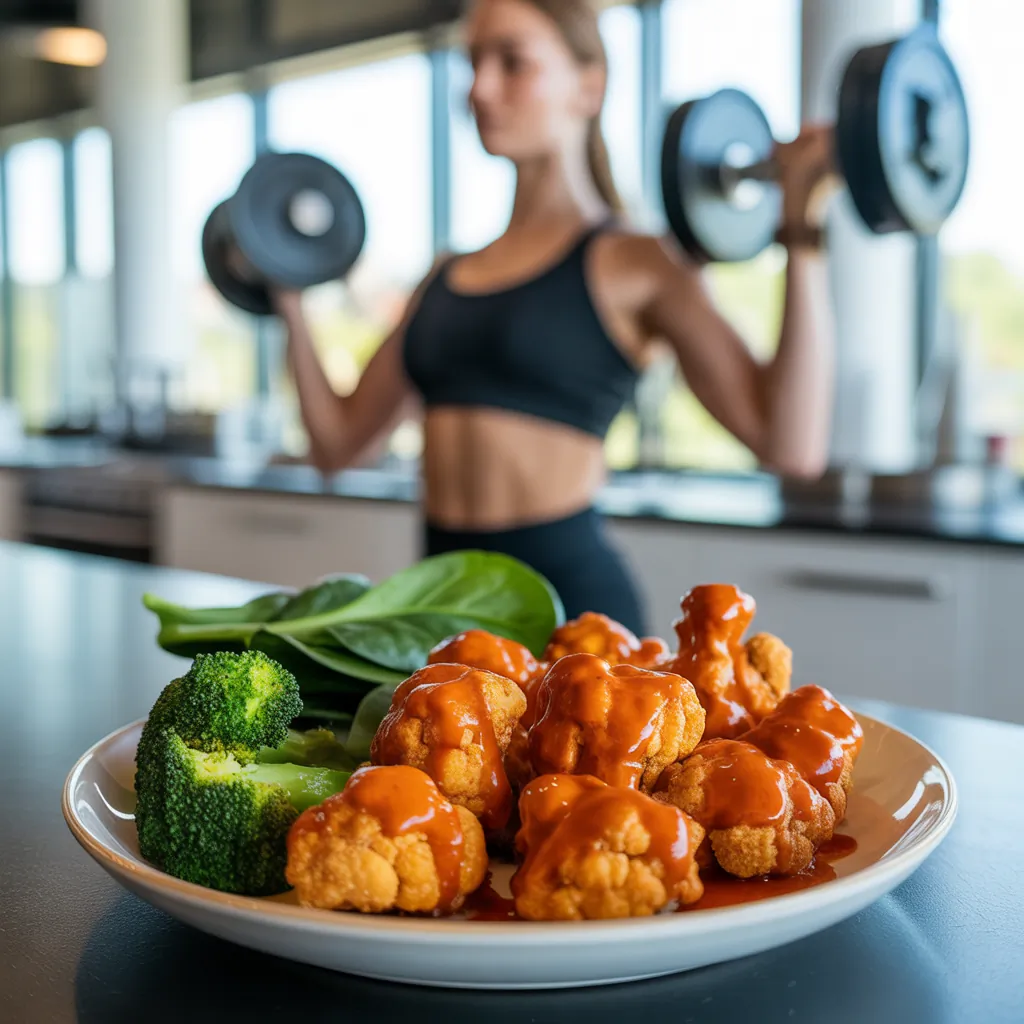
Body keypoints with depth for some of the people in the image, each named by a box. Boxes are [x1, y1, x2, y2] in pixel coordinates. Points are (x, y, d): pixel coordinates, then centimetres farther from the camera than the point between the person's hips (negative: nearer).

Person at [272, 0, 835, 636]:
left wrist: (801, 231, -19)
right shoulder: (447, 277, 14)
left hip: (569, 589, -5)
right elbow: (337, 443, 18)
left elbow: (792, 446, -16)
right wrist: (291, 301, 17)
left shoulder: (632, 265, -4)